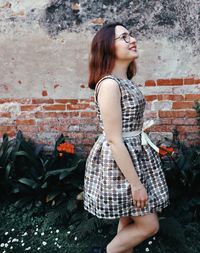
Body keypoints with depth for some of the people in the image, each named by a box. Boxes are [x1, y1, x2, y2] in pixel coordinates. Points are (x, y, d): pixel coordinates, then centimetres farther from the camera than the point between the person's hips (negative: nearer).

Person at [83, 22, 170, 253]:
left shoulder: (126, 81, 8)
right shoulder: (109, 84, -21)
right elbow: (114, 140, -23)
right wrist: (136, 182, -21)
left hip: (133, 155, 9)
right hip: (118, 161, -9)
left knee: (128, 220, 18)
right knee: (149, 225, 2)